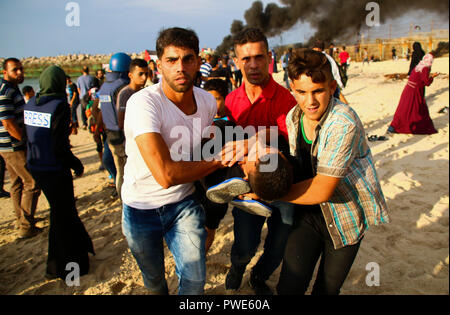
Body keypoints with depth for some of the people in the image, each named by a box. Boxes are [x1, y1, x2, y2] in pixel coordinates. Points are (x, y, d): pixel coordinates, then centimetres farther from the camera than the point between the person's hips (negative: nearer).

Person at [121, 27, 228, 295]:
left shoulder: (208, 101, -7)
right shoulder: (143, 103, -27)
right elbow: (165, 174, -37)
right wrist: (218, 162, -25)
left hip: (184, 203, 3)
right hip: (141, 208, -3)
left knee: (195, 280, 4)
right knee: (153, 278, 20)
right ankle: (161, 293, 54)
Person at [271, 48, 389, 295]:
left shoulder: (344, 123, -26)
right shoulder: (293, 117, -5)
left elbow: (321, 190, -27)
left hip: (346, 216, -3)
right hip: (309, 212, 4)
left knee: (328, 288, 15)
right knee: (289, 287, 0)